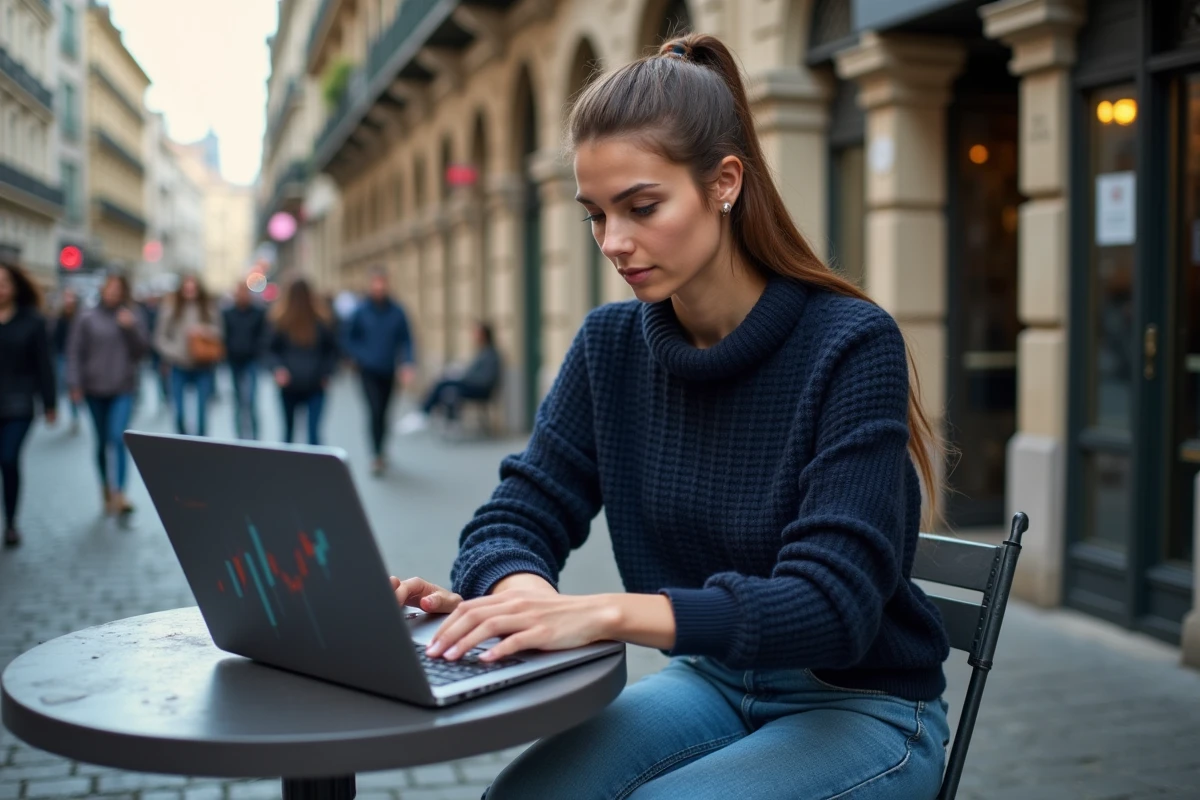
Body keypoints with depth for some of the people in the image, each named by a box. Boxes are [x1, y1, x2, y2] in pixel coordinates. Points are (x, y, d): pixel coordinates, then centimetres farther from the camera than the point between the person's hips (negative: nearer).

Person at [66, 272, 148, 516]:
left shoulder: (132, 317, 2)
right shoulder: (88, 318, -1)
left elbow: (142, 350, 0)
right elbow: (75, 352, -1)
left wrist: (131, 329, -15)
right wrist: (75, 384, -6)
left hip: (123, 389, -1)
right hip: (95, 388, 1)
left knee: (118, 438, -14)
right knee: (102, 442, 11)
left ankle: (119, 493, -17)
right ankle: (106, 490, 24)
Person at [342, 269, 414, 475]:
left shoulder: (397, 312, -2)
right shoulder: (360, 311, -5)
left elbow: (405, 340, 0)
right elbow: (349, 338, 5)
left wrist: (406, 363, -12)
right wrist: (359, 357, -7)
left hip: (389, 372, 2)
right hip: (369, 371, -2)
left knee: (383, 413, 13)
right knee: (375, 411, -13)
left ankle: (379, 452, 31)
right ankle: (377, 455, -8)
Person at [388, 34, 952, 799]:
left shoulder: (852, 343, -19)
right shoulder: (612, 345, -3)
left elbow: (833, 602, -26)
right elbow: (521, 512, -3)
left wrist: (608, 613, -39)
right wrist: (514, 592, -28)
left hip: (864, 705, -3)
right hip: (712, 681, 4)